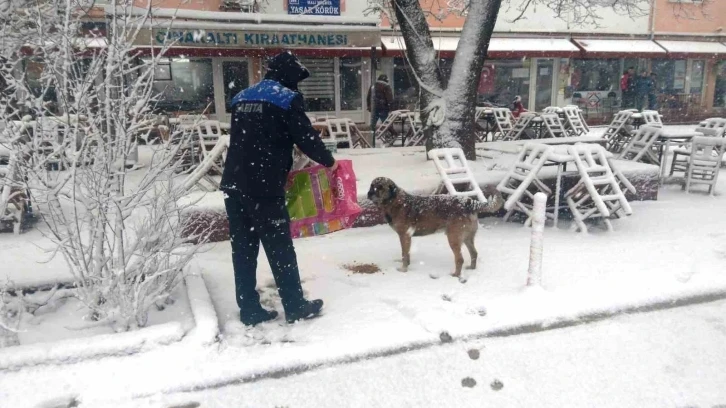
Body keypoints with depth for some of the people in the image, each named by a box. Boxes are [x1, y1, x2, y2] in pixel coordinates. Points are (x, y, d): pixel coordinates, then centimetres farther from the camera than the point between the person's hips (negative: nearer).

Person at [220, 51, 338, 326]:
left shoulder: (242, 98, 18)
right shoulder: (286, 98, -3)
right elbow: (306, 137, -5)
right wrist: (329, 162, 12)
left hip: (233, 185, 7)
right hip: (264, 188, -7)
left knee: (243, 249, 10)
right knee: (280, 249, 3)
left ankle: (249, 310, 17)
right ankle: (295, 307, 14)